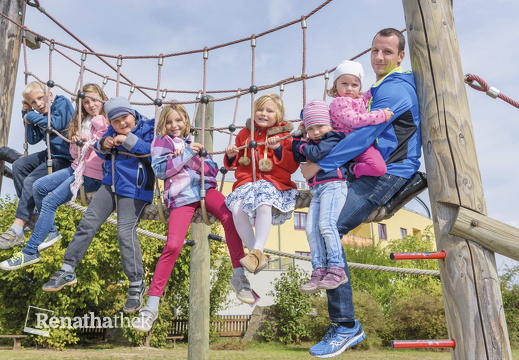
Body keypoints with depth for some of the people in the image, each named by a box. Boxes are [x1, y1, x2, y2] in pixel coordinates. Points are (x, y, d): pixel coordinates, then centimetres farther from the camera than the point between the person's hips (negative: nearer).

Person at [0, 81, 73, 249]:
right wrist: (28, 117, -1)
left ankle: (17, 231, -16)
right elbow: (33, 140, 8)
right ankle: (30, 212, 8)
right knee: (18, 166, 6)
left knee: (31, 182, -20)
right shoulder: (40, 115, 10)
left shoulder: (62, 103, -11)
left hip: (65, 157, -9)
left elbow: (58, 123, -30)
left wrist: (32, 116, -14)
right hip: (50, 153, 9)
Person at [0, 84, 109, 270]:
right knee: (38, 186, 0)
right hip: (78, 167, 8)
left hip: (93, 175, -8)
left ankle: (30, 252, -4)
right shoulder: (83, 122, 13)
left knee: (49, 201, -14)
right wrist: (76, 141, -7)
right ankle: (51, 231, 14)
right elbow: (75, 153, 13)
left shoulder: (107, 122, -10)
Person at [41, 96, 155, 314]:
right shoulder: (112, 131, 8)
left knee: (125, 232, -15)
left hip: (134, 192, -7)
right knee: (88, 223, 5)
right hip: (110, 185, 7)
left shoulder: (147, 130, -8)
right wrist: (103, 145, -4)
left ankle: (136, 284, -1)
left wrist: (129, 140, -25)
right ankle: (67, 271, 19)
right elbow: (101, 153, 19)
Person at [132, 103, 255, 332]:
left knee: (229, 217, -28)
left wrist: (194, 157, -5)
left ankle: (239, 276, -20)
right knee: (173, 245, -18)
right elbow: (160, 169, -4)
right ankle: (152, 305, -6)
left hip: (204, 188, 3)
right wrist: (188, 153, -7)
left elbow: (212, 170, 13)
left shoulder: (193, 143, 25)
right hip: (181, 196, -3)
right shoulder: (161, 142, 14)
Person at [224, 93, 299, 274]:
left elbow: (293, 166, 1)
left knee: (264, 205, -38)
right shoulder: (245, 133, 19)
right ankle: (258, 257, -17)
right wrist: (231, 156, 2)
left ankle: (257, 251, -29)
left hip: (273, 181, -3)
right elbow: (232, 164, 26)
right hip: (246, 182, 3)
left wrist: (279, 149, -13)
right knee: (237, 209, -27)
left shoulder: (283, 135, 9)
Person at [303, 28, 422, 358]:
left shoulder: (395, 89, -11)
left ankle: (346, 326, -16)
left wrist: (320, 164, -20)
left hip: (388, 172, -11)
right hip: (373, 169, 11)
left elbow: (364, 135, -21)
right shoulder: (381, 89, 22)